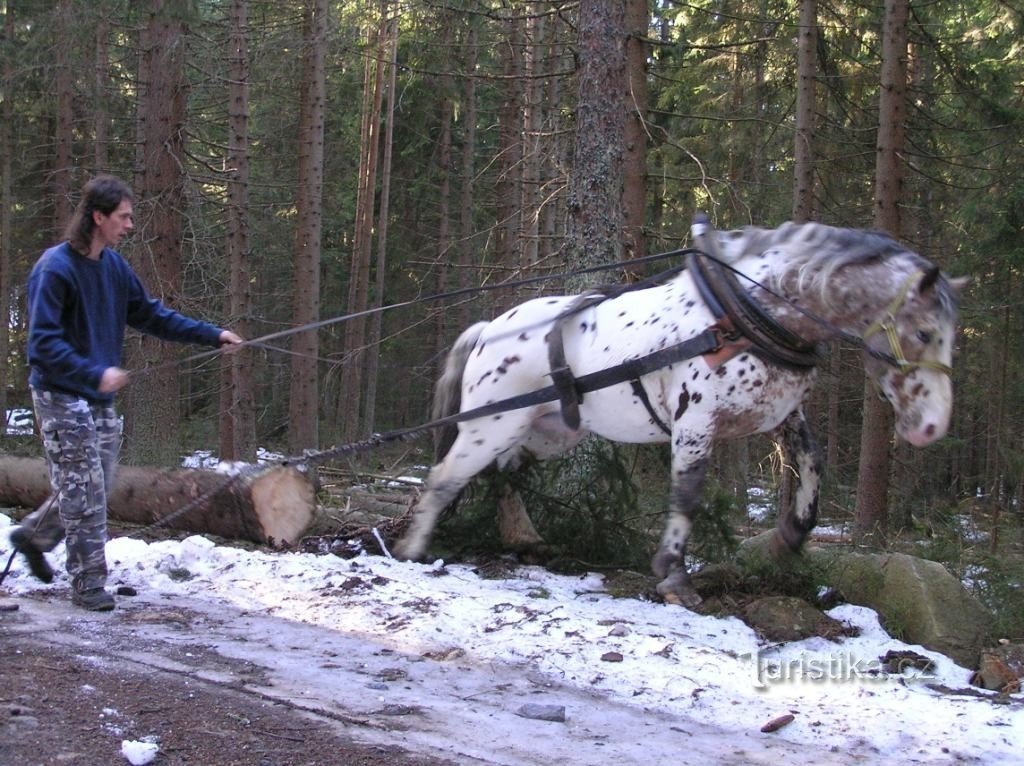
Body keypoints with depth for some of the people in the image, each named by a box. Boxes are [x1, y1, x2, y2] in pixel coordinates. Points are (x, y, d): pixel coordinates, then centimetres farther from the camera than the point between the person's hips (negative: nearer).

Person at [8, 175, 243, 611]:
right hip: (61, 397, -8)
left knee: (93, 488, 14)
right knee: (83, 490, -6)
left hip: (99, 398, 8)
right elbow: (43, 342, -21)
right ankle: (89, 584, 2)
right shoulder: (55, 268, -17)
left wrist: (213, 336, 9)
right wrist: (95, 373, -32)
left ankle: (32, 535, 36)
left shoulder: (113, 265, 8)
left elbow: (149, 315, 15)